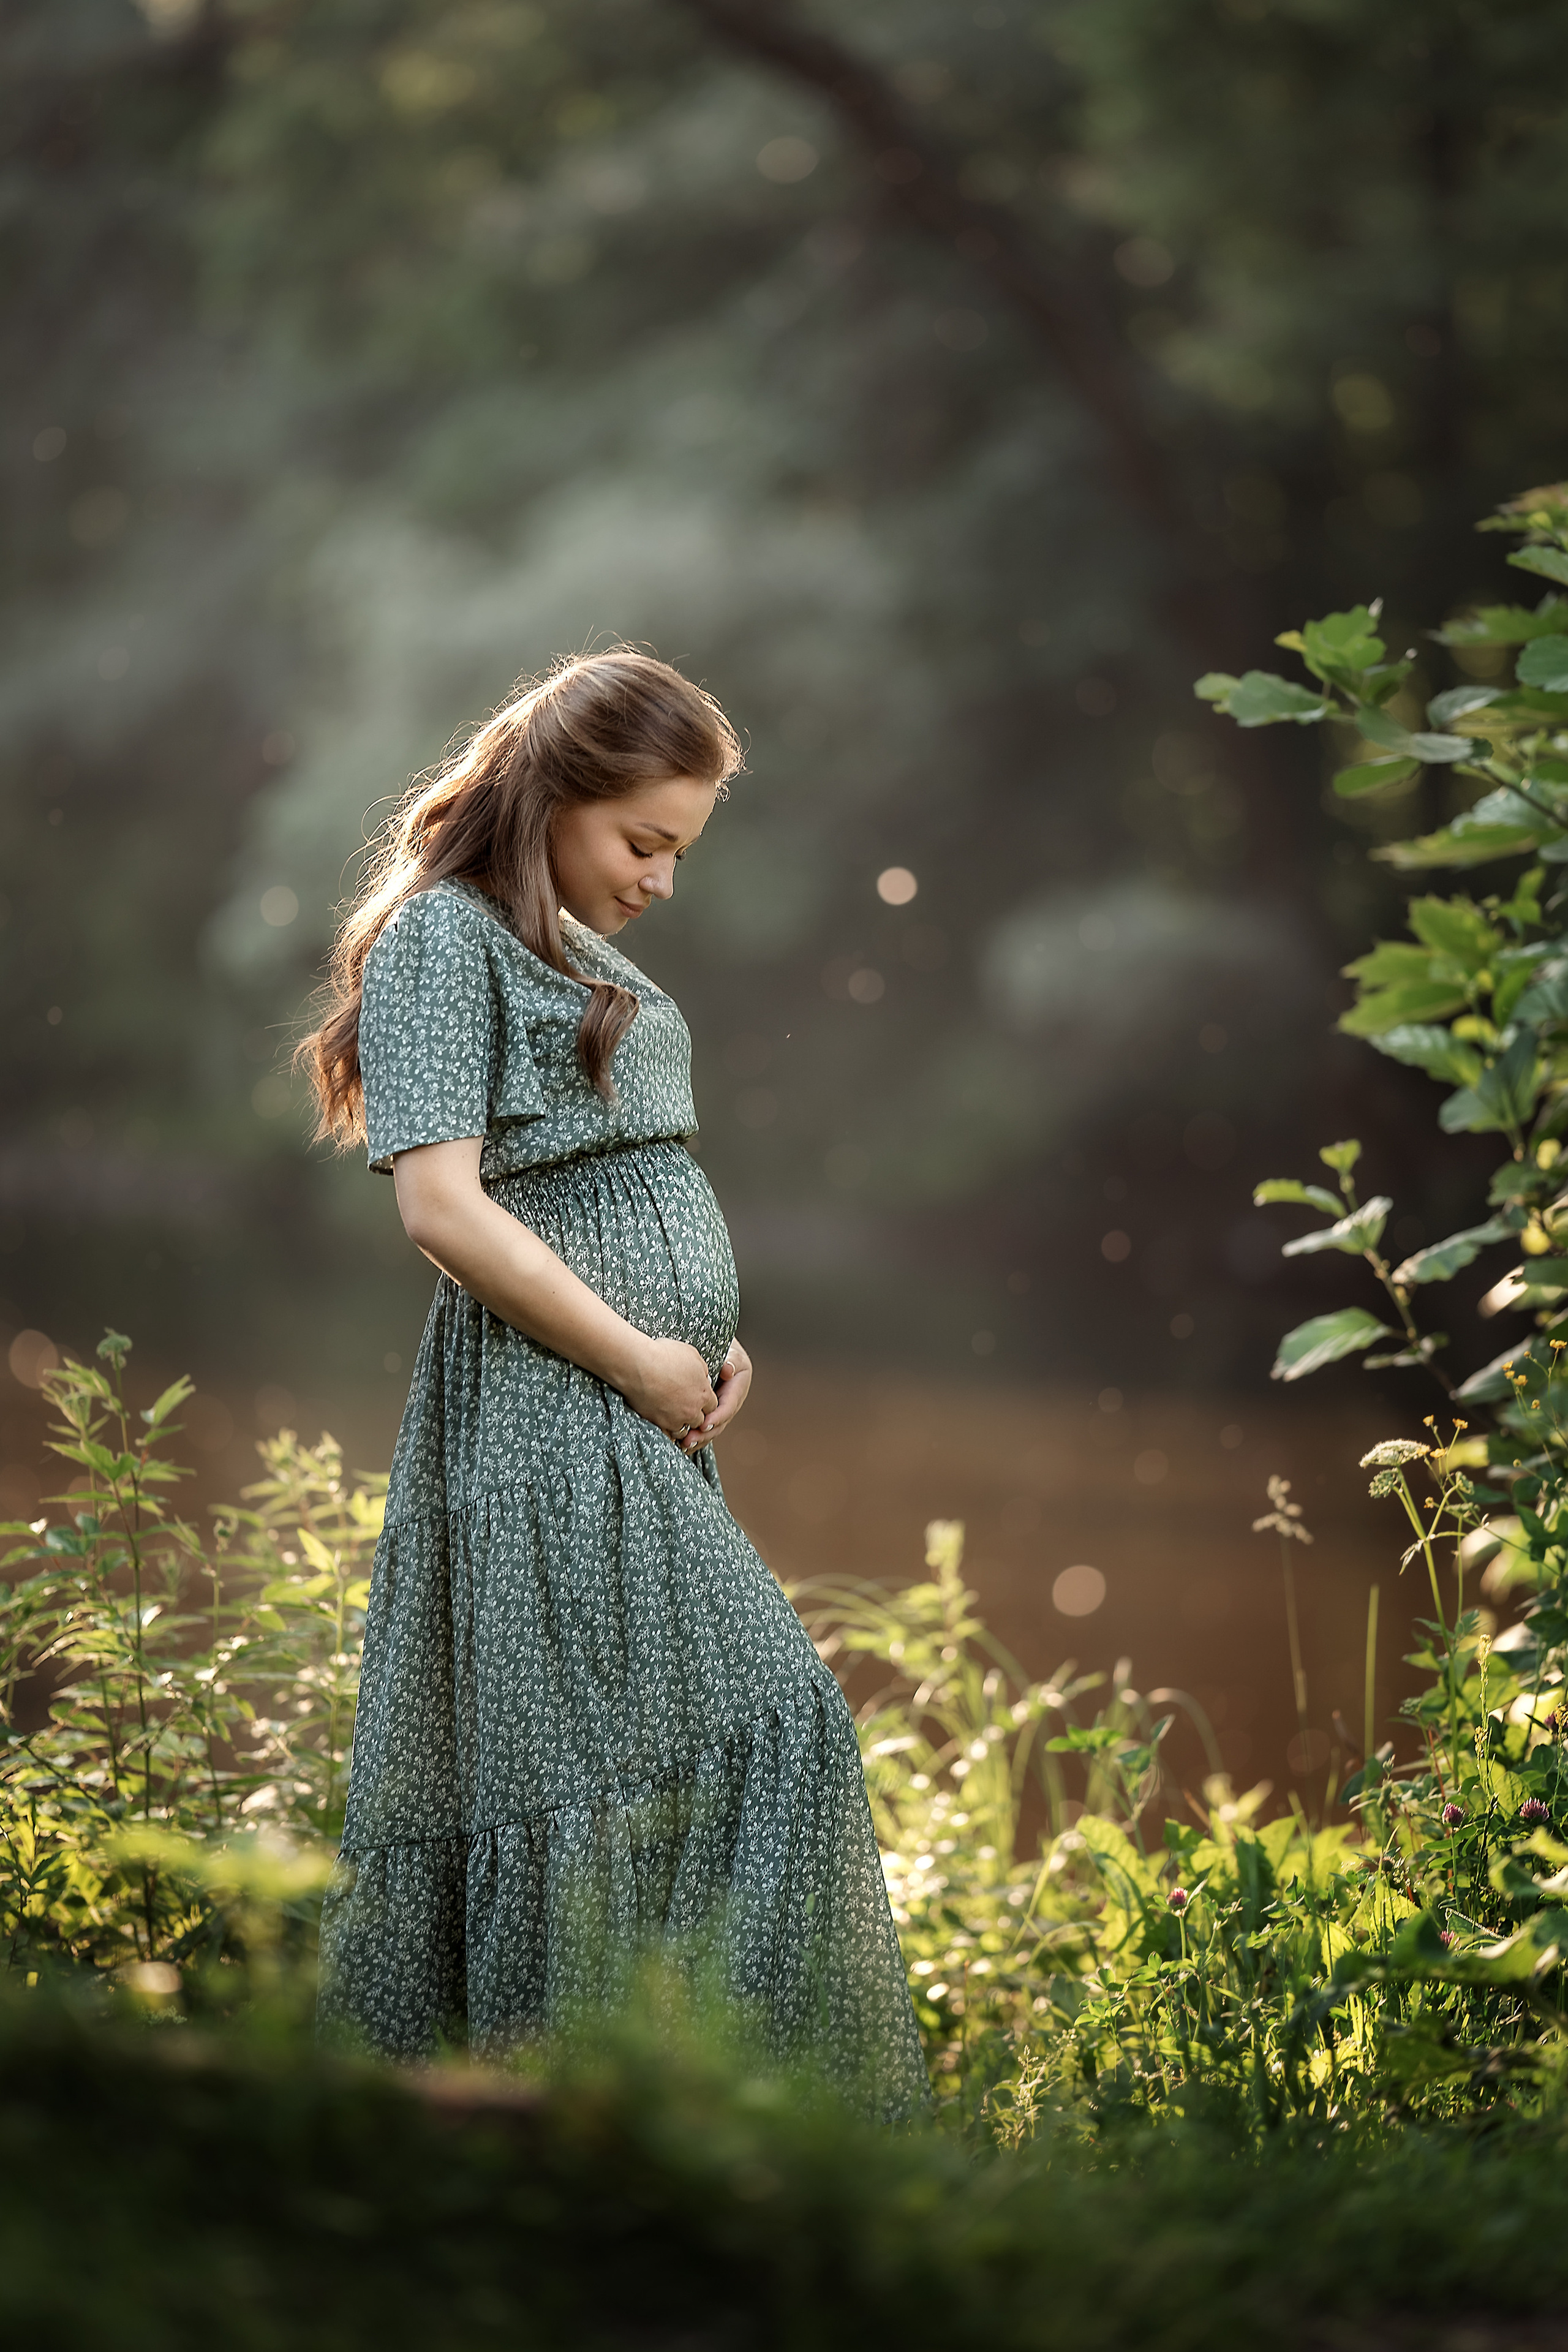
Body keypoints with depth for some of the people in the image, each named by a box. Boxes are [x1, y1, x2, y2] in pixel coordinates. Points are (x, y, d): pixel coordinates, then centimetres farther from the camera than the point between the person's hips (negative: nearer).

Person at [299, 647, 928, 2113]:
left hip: (641, 1411, 9)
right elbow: (443, 1203, -17)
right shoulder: (443, 936, -8)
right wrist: (642, 1359, -14)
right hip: (550, 1405, -9)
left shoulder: (584, 956, 19)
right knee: (757, 1719, -12)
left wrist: (713, 1343, 8)